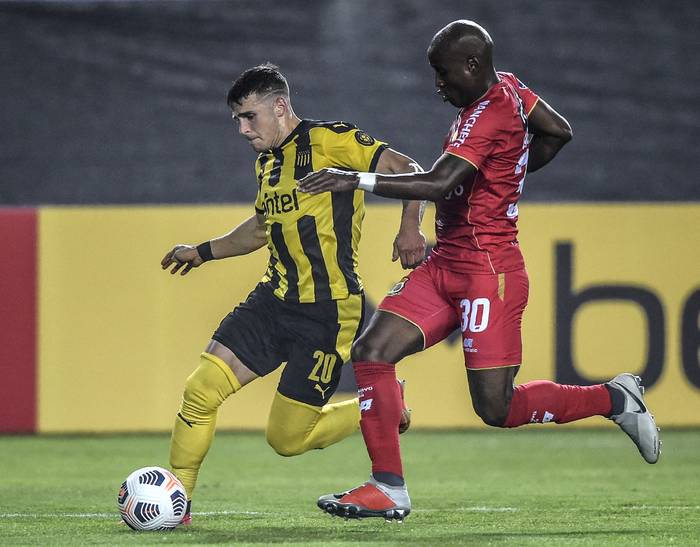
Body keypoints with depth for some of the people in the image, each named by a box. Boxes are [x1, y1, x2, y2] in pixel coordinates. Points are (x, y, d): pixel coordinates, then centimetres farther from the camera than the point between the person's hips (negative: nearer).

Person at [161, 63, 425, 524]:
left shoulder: (329, 141, -11)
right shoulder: (266, 162, 15)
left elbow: (408, 170, -16)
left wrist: (410, 227, -32)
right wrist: (202, 253, 38)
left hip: (328, 311, -7)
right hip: (274, 299, 7)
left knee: (287, 439, -5)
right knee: (200, 391, -7)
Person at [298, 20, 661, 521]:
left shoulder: (487, 118, -20)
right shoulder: (509, 87, 9)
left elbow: (438, 184, -30)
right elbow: (558, 132, 24)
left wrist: (357, 181, -32)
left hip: (488, 271, -10)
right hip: (445, 267, 10)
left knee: (497, 409, -7)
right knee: (371, 353, -3)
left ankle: (615, 399, 13)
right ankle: (389, 489, -2)